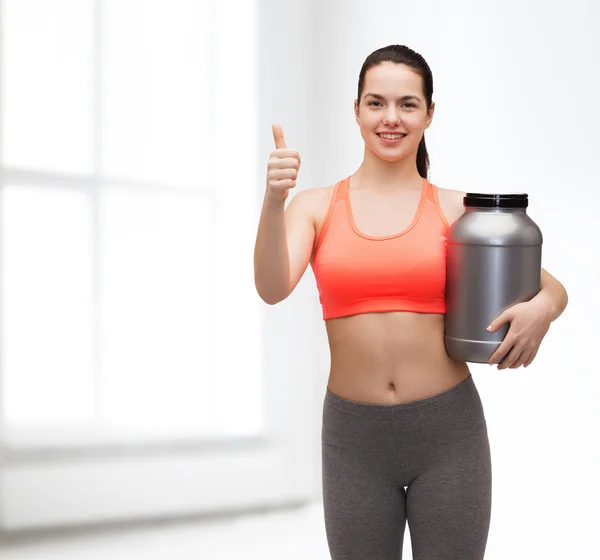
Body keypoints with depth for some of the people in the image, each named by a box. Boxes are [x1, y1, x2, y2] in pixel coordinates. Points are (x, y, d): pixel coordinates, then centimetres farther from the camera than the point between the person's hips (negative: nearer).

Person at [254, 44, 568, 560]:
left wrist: (543, 307, -18)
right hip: (355, 437, 1)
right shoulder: (316, 207, 2)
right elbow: (272, 288, -15)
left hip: (449, 429, 0)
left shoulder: (456, 210, 0)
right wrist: (274, 199, -30)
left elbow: (553, 288, 6)